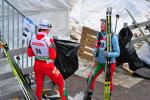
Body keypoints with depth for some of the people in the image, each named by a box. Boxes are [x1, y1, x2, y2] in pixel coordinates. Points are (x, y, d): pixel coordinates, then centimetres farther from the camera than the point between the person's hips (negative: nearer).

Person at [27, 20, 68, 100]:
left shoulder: (33, 38, -6)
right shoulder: (49, 39, -22)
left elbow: (29, 53, 4)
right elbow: (53, 56, -19)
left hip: (37, 65, 5)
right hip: (48, 66, -5)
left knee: (39, 85, 22)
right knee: (61, 83, 14)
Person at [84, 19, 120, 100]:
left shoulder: (113, 37, -16)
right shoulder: (99, 35, 1)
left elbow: (117, 53, -15)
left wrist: (108, 54, -32)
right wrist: (95, 51, -8)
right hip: (100, 62, 5)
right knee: (91, 78, -3)